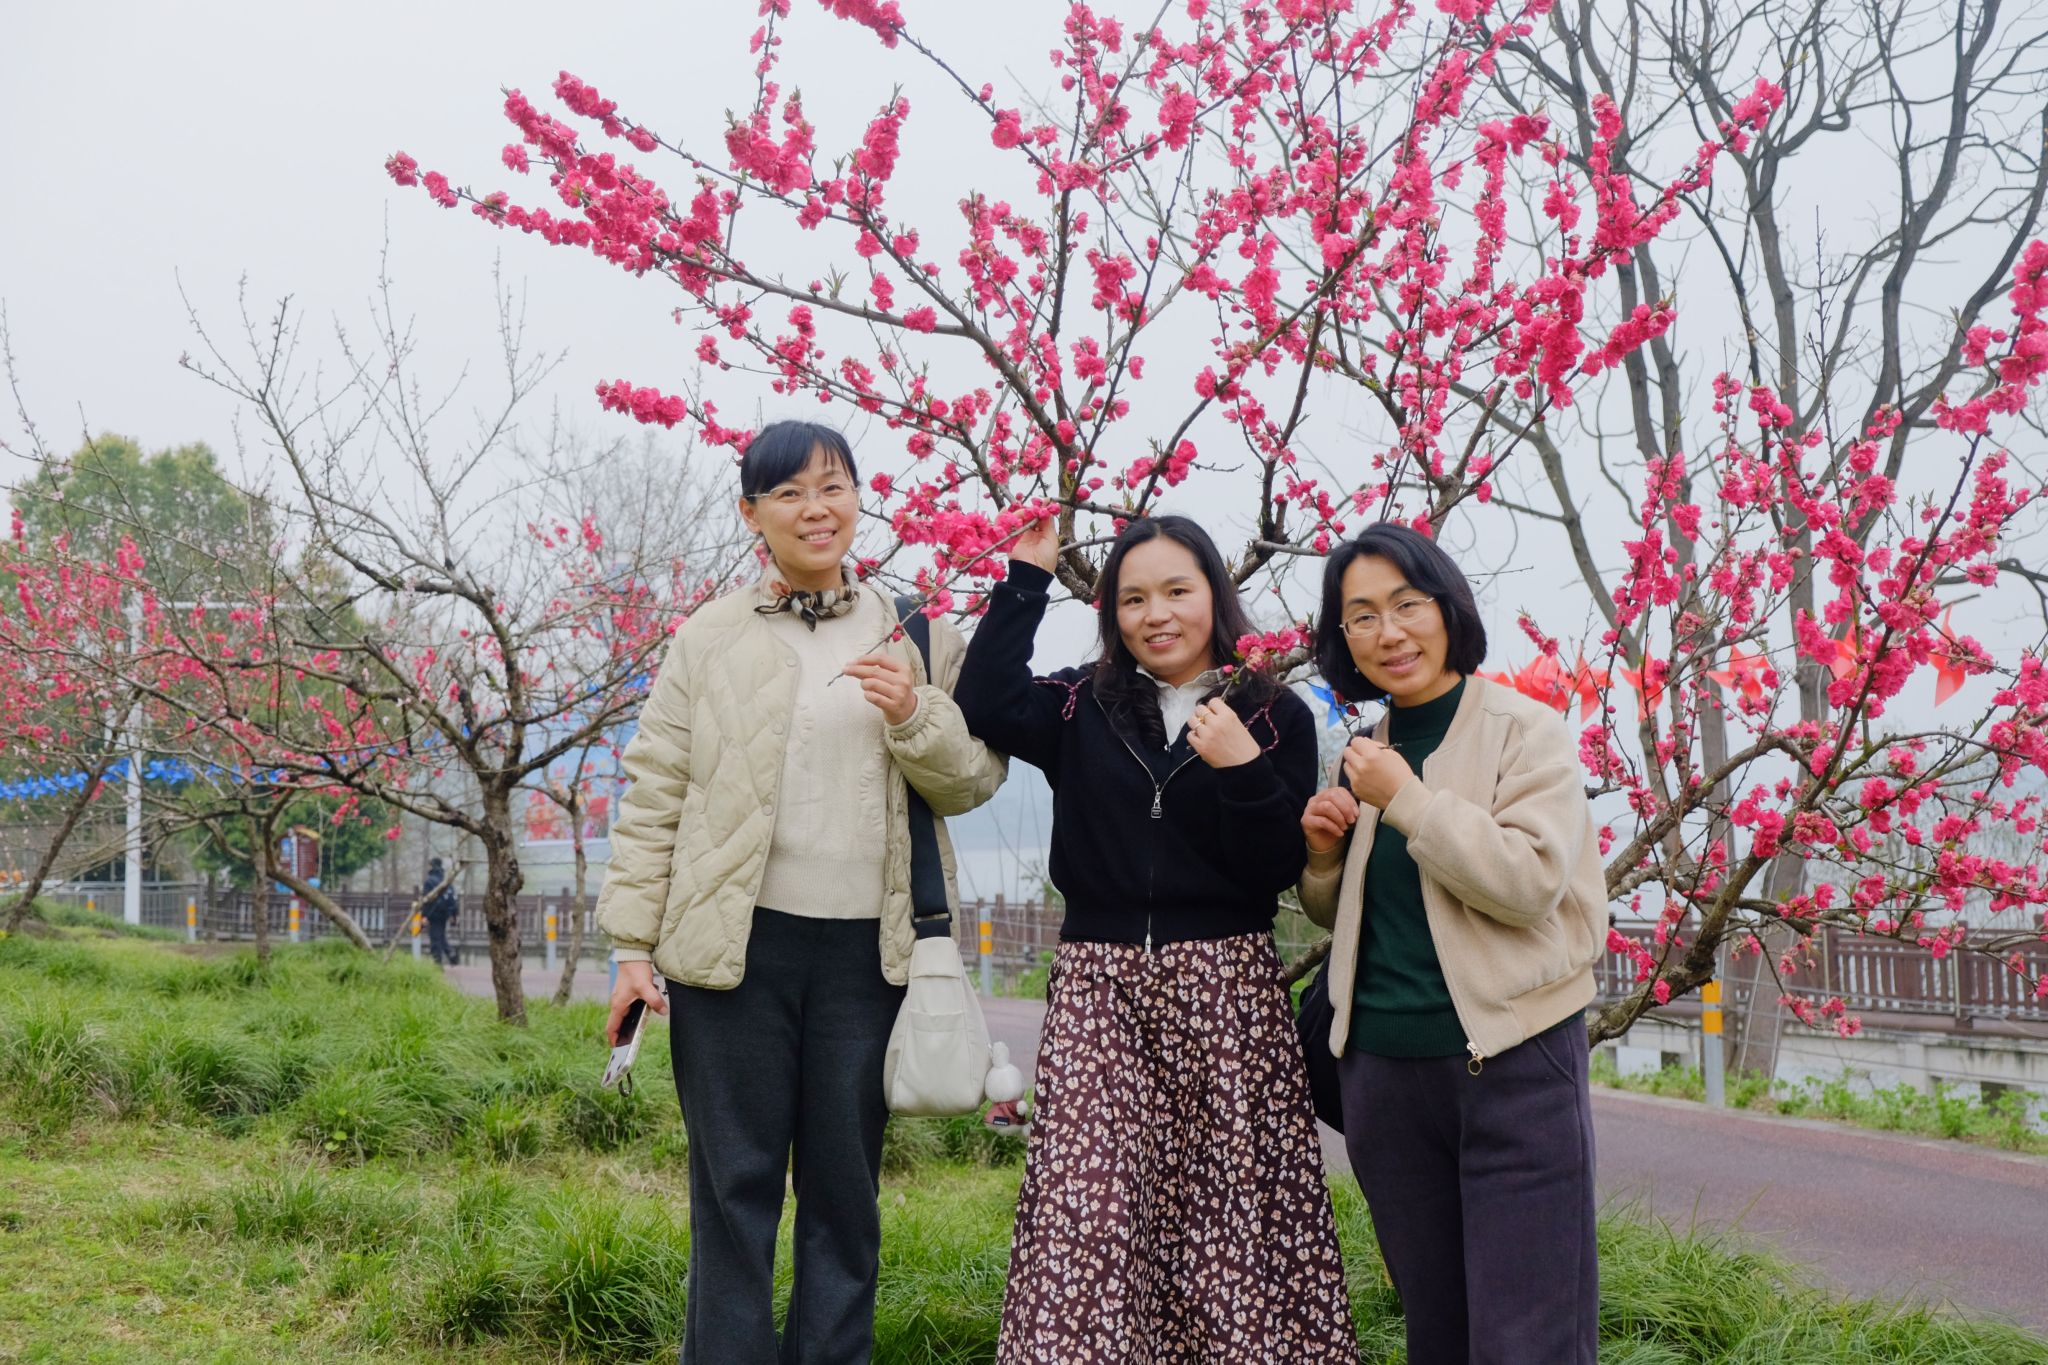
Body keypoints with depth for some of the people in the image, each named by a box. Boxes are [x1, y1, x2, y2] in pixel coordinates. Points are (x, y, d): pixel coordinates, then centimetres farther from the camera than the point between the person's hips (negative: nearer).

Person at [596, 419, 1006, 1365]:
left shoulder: (916, 635, 7)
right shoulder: (709, 638, 4)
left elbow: (974, 781, 7)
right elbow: (654, 792, 3)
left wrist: (914, 715, -13)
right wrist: (633, 946, -2)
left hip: (867, 948, 1)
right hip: (735, 942, -1)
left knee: (846, 1187, 9)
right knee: (736, 1183, 4)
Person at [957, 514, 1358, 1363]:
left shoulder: (1275, 716, 4)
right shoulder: (1082, 708, 8)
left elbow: (1278, 870, -2)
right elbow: (985, 704, -10)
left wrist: (1244, 769, -17)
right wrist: (1026, 581, -5)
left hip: (1226, 991, -1)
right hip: (1099, 990, 1)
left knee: (1230, 1204, -1)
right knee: (1086, 1209, -7)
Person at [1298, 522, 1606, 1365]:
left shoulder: (1524, 732, -5)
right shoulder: (1364, 750, 12)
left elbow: (1531, 883, -19)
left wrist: (1407, 799, -16)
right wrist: (1323, 855, 1)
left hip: (1511, 1065, -5)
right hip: (1383, 1068, 6)